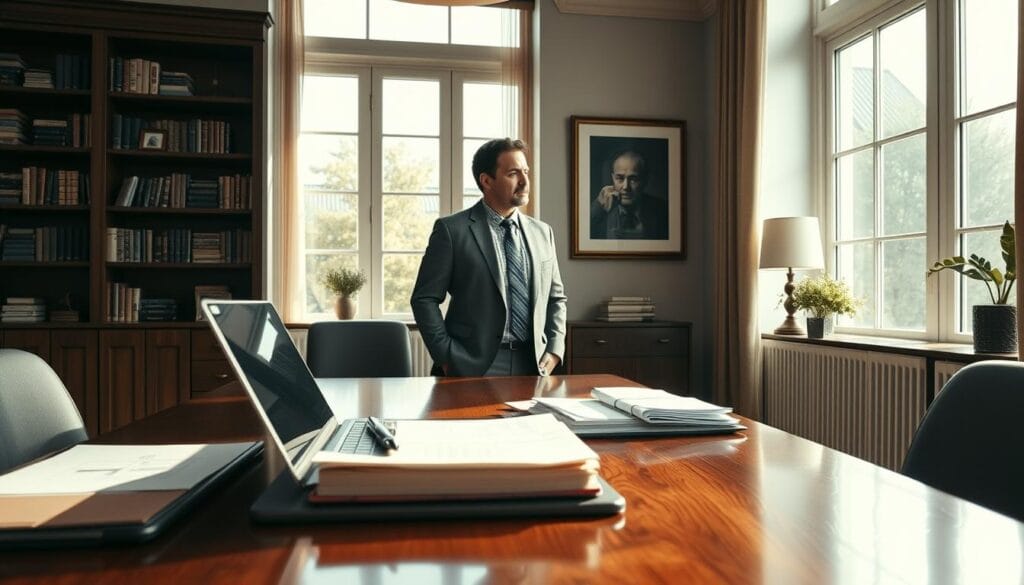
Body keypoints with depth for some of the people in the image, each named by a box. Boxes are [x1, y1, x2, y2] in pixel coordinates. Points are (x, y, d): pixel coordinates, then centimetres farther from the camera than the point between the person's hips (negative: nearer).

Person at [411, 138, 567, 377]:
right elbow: (425, 299, -4)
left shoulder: (542, 232, 10)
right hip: (474, 367, -4)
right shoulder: (451, 230, -5)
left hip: (532, 366, 4)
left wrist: (554, 350, 3)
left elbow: (556, 297, 16)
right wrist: (447, 358, -11)